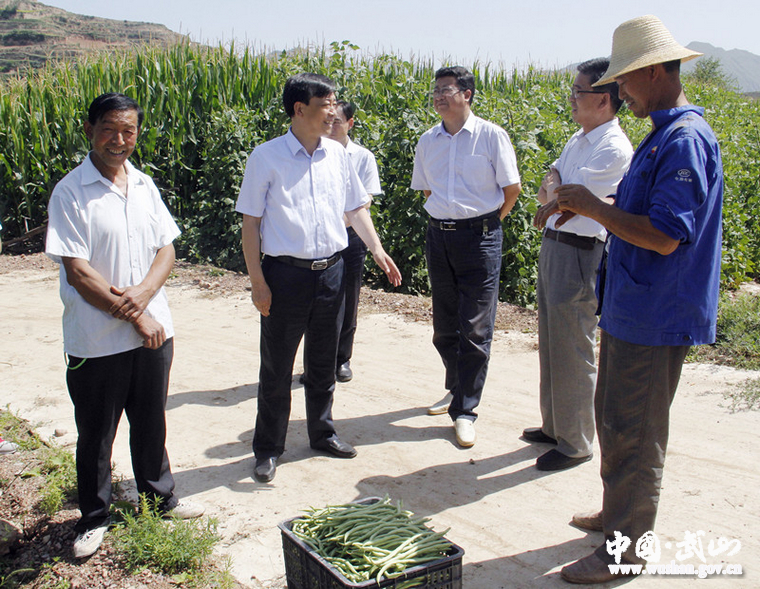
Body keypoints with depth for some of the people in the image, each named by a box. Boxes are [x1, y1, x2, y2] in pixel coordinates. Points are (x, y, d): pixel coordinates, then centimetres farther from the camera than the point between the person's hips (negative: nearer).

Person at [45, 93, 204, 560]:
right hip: (96, 340, -4)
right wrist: (135, 316, -14)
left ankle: (160, 496, 40)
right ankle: (95, 518, 30)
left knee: (151, 421, 19)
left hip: (154, 330, 5)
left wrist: (143, 292, -14)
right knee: (96, 434, 11)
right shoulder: (70, 193, -11)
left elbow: (167, 249, 6)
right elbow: (78, 273, -15)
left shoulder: (145, 186, 6)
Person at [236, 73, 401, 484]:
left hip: (331, 271, 5)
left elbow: (356, 207, 17)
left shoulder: (337, 154, 6)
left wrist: (377, 250, 5)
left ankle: (321, 433, 35)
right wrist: (257, 281, -9)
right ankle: (268, 449, 21)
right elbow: (250, 222, -5)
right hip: (286, 273, -4)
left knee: (323, 362, 17)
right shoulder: (267, 157, -7)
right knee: (276, 367, 5)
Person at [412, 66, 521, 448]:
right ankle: (456, 389, 34)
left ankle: (465, 410, 7)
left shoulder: (491, 136, -6)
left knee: (475, 329, -3)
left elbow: (511, 188, -1)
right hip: (438, 236, 5)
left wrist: (485, 221, 7)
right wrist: (447, 217, 13)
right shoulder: (427, 141, 8)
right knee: (444, 325, 14)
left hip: (479, 237, -5)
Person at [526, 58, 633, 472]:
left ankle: (576, 444, 14)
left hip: (579, 255, -9)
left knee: (572, 352, -1)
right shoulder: (578, 140, 13)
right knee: (550, 344, 17)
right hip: (552, 247, 9)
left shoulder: (614, 149, -16)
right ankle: (554, 426, 33)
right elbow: (546, 194, 10)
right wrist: (552, 185, -10)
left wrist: (554, 195, 0)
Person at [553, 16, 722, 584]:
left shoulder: (686, 140, -20)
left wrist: (592, 205, -18)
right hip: (631, 310, 10)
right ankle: (620, 513, 38)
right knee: (614, 418, 21)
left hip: (655, 319, -10)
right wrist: (586, 206, 7)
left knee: (633, 433, 1)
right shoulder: (664, 135, 12)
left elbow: (664, 237, -27)